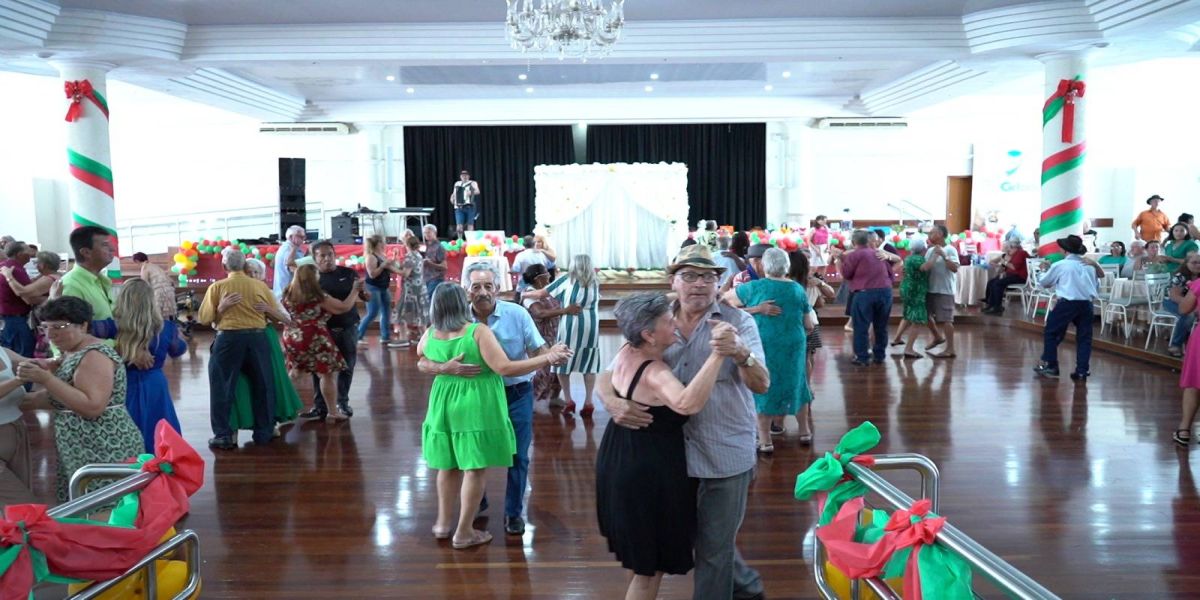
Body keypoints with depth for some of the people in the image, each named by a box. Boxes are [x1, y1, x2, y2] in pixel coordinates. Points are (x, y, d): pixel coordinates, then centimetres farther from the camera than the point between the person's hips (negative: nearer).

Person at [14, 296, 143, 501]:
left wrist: (46, 379, -22)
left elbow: (92, 407, -25)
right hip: (83, 452, 10)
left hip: (103, 454, -10)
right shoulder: (73, 352, 15)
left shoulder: (94, 355, -15)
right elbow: (63, 400, 15)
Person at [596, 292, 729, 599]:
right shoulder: (654, 374, -30)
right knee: (651, 566, 9)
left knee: (639, 558, 29)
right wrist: (717, 353, -52)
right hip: (648, 473, -9)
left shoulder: (626, 353, -3)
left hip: (619, 463, 9)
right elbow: (688, 404, -50)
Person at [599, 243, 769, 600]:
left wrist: (739, 353, -39)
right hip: (674, 451, 4)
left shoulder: (738, 322, -9)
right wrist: (613, 402, -24)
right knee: (693, 536, 23)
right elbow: (609, 375, 0)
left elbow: (762, 385, -18)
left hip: (726, 455, -4)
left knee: (714, 548, 8)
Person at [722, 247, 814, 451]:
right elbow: (808, 326, 7)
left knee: (763, 390, 7)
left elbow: (725, 297, 6)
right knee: (795, 385, 20)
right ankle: (805, 432, 33)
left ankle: (765, 441, 9)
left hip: (763, 347, -3)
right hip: (793, 347, 3)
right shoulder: (798, 289, 1)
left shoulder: (755, 287, -9)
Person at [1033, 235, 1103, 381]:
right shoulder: (1089, 266, 13)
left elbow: (1043, 282, 14)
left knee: (1051, 332, 10)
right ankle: (1082, 371, 7)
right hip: (1087, 304, 4)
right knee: (1084, 337, 10)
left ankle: (1050, 366, 11)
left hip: (1067, 303, -4)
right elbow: (1097, 287, 22)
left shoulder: (1060, 265, 1)